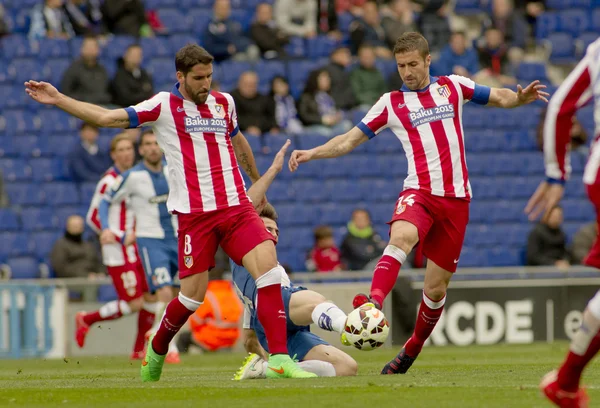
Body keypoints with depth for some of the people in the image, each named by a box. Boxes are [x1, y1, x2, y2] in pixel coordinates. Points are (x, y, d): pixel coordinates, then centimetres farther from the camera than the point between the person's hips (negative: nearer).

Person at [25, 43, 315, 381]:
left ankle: (279, 359, -17)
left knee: (268, 265, -17)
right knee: (193, 296, -3)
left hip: (236, 206, 3)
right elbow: (107, 117, -1)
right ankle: (157, 351, 26)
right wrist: (58, 99, -7)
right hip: (194, 213, -3)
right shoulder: (164, 106, 1)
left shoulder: (224, 102, 14)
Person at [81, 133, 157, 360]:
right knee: (134, 303, -10)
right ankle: (86, 320, 9)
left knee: (151, 297, 1)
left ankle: (140, 350, 12)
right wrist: (120, 237, -16)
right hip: (118, 251, -7)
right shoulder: (109, 181, -11)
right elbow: (93, 217, -12)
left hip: (138, 248, 7)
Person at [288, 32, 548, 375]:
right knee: (401, 236, -37)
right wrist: (311, 153, -5)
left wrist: (520, 98, -3)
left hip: (456, 198, 1)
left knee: (436, 288, 2)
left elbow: (499, 98, 20)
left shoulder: (453, 87, 11)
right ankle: (374, 303, -57)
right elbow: (349, 140, 8)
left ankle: (413, 348, 24)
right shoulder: (391, 103, 8)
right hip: (419, 192, -1)